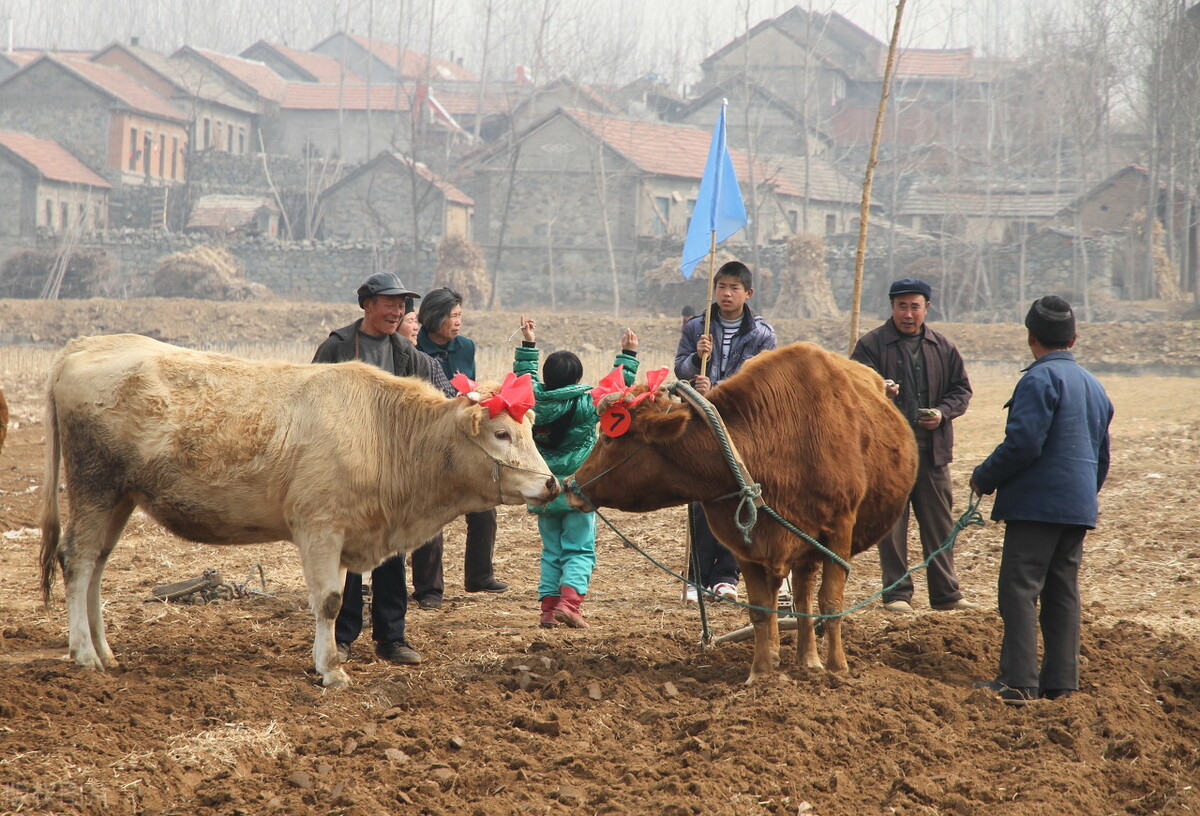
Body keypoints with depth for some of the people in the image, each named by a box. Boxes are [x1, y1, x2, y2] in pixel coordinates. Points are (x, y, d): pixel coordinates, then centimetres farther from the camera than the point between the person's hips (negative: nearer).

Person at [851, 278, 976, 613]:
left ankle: (945, 592, 13)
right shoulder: (871, 345, -1)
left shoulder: (943, 347, 12)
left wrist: (943, 412, -3)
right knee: (892, 524, -1)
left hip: (933, 449, 3)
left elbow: (962, 389, 16)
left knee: (940, 523, 6)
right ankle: (896, 593, 6)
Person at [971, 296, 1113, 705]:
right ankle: (1060, 681, 11)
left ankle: (1018, 682, -14)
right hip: (1080, 508, 8)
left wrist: (983, 479, -8)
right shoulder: (1094, 385, 17)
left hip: (1037, 502, -8)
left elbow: (1023, 443, -19)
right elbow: (1102, 456, 23)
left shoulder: (1040, 379, -11)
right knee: (1063, 591, 12)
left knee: (1020, 589, -8)